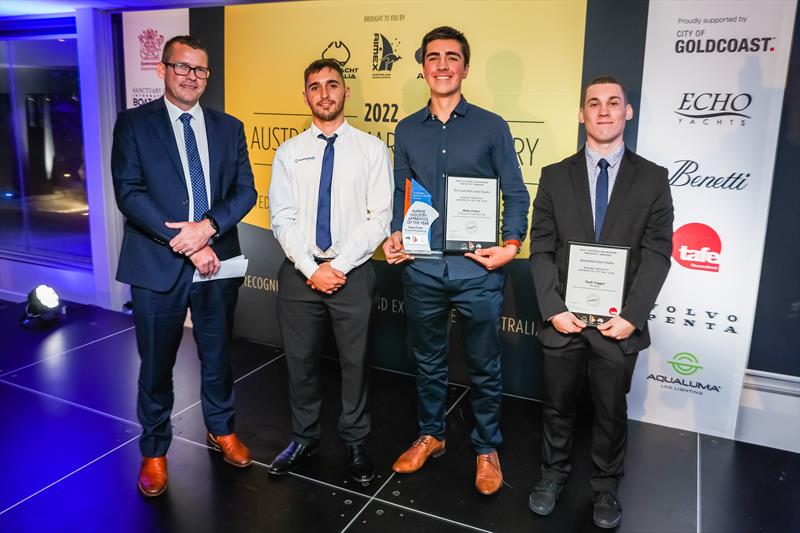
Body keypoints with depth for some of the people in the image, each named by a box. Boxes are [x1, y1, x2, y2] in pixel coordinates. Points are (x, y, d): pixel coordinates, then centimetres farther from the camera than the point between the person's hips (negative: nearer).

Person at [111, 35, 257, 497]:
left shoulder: (229, 127, 9)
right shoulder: (134, 124, 0)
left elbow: (245, 190, 2)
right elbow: (129, 193, -9)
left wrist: (208, 226, -16)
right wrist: (185, 243, -16)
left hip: (217, 262, 3)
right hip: (158, 265, -2)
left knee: (218, 355, 17)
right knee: (157, 365, 10)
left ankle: (222, 429, 38)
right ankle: (154, 451, 30)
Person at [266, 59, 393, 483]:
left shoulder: (371, 149, 1)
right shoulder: (289, 153, 6)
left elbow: (379, 218, -6)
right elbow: (282, 218, -1)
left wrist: (339, 266, -13)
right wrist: (311, 269, -12)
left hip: (353, 271, -1)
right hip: (300, 271, 2)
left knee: (355, 361, 10)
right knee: (300, 360, 12)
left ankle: (355, 443, 29)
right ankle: (304, 438, 33)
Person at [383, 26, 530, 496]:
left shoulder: (492, 127, 0)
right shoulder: (407, 130, 8)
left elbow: (516, 194, 0)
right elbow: (400, 194, 12)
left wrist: (512, 245, -13)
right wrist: (394, 236, -4)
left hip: (478, 268, -2)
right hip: (422, 268, 3)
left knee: (484, 367, 10)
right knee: (429, 361, 17)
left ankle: (487, 449, 29)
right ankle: (431, 435, 37)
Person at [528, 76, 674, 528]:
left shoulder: (653, 178, 1)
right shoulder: (556, 176, 3)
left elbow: (657, 253, -4)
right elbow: (541, 248, -1)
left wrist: (632, 314, -13)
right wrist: (553, 308, -10)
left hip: (619, 321, -1)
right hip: (564, 317, 1)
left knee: (612, 410, 14)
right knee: (558, 405, 15)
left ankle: (606, 486, 35)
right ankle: (554, 474, 37)